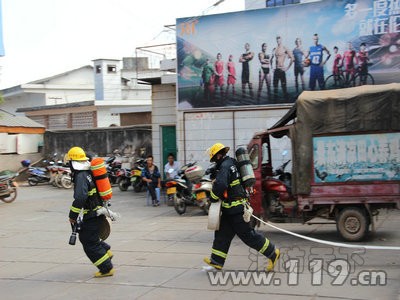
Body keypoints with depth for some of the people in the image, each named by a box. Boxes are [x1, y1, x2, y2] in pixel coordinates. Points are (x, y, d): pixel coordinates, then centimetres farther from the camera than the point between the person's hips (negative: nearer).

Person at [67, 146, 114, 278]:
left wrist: (73, 215, -22)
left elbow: (80, 198, -32)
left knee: (90, 244, 0)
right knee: (84, 236, 24)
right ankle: (106, 251, 27)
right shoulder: (90, 172, 8)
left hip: (91, 215, -9)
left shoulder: (81, 176, -21)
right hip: (99, 211, 9)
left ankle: (107, 269, 6)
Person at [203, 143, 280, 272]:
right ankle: (216, 261, 16)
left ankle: (272, 252, 6)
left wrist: (213, 197, -14)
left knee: (247, 234, -3)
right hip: (231, 209, 10)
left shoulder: (225, 167, -17)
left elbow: (220, 185, -31)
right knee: (222, 233, 12)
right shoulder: (232, 163, 15)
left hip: (236, 208, -10)